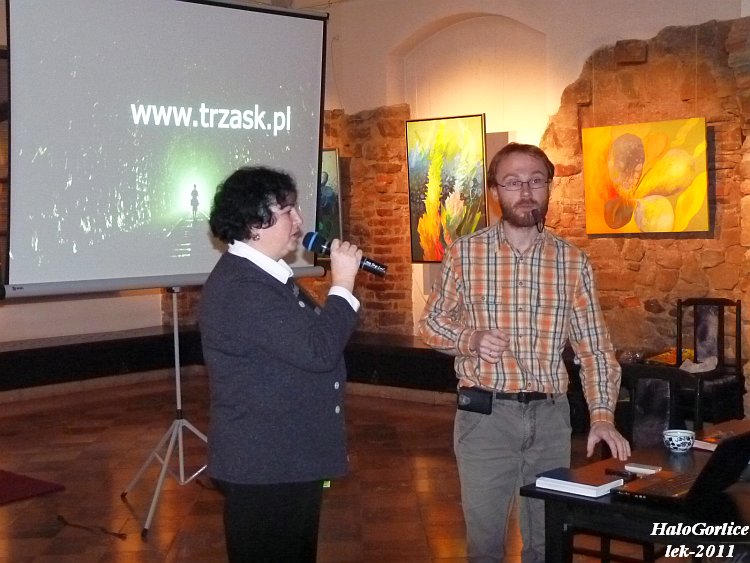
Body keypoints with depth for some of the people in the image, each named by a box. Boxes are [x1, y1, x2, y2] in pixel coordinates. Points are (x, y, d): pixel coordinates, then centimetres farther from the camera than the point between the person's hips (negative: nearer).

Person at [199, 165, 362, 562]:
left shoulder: (265, 276, 13)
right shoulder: (240, 289, -22)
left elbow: (306, 339, 25)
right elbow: (317, 350, -27)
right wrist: (342, 285, -19)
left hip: (290, 460, 11)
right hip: (263, 468, -10)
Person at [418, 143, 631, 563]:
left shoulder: (573, 261, 1)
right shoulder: (465, 253, -3)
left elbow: (595, 346, 0)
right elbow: (431, 323, 4)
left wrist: (603, 415, -13)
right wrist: (470, 338, -17)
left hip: (550, 417, 2)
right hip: (484, 414, -2)